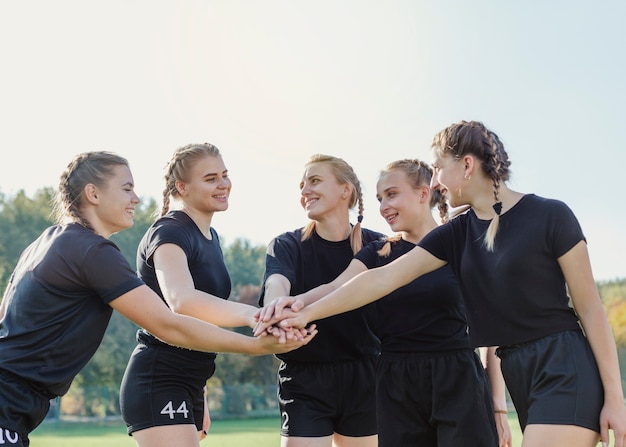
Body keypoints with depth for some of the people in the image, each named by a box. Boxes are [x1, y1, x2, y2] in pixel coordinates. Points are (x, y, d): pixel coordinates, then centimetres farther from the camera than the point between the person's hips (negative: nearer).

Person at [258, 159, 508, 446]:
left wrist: (499, 403, 0)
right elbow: (337, 288, -9)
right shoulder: (378, 252, 10)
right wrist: (300, 300, -33)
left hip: (459, 384, -2)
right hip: (397, 388, 2)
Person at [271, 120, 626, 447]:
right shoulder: (455, 235, 8)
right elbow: (384, 278, 2)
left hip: (565, 368, -6)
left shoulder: (550, 216, -7)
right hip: (517, 371, 6)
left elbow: (590, 307, -6)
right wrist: (308, 313, -4)